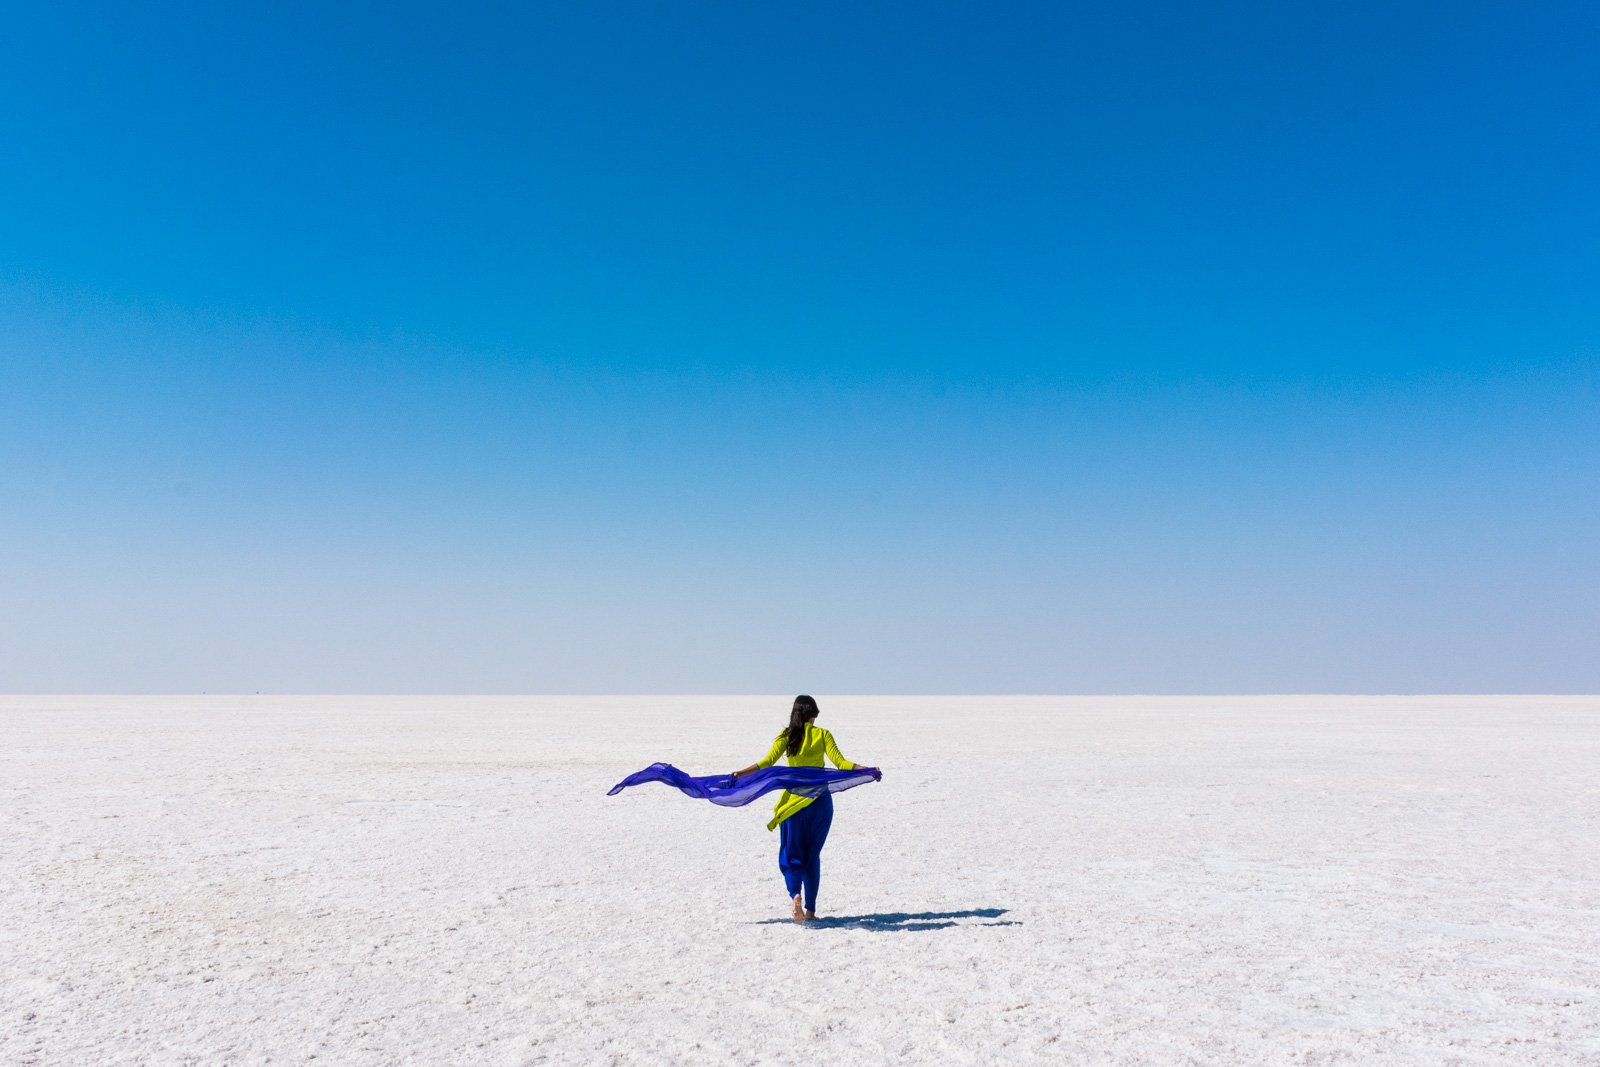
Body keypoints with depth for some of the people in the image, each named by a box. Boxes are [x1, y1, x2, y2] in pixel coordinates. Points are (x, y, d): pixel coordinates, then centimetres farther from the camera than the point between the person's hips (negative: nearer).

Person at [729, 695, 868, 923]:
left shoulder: (787, 735, 1)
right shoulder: (822, 735, 1)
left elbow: (768, 762, -10)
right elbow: (840, 763, -8)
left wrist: (740, 774, -11)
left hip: (793, 800, -1)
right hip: (820, 801, 1)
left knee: (791, 854, 7)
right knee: (812, 855, 14)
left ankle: (795, 894, -20)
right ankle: (810, 909, 15)